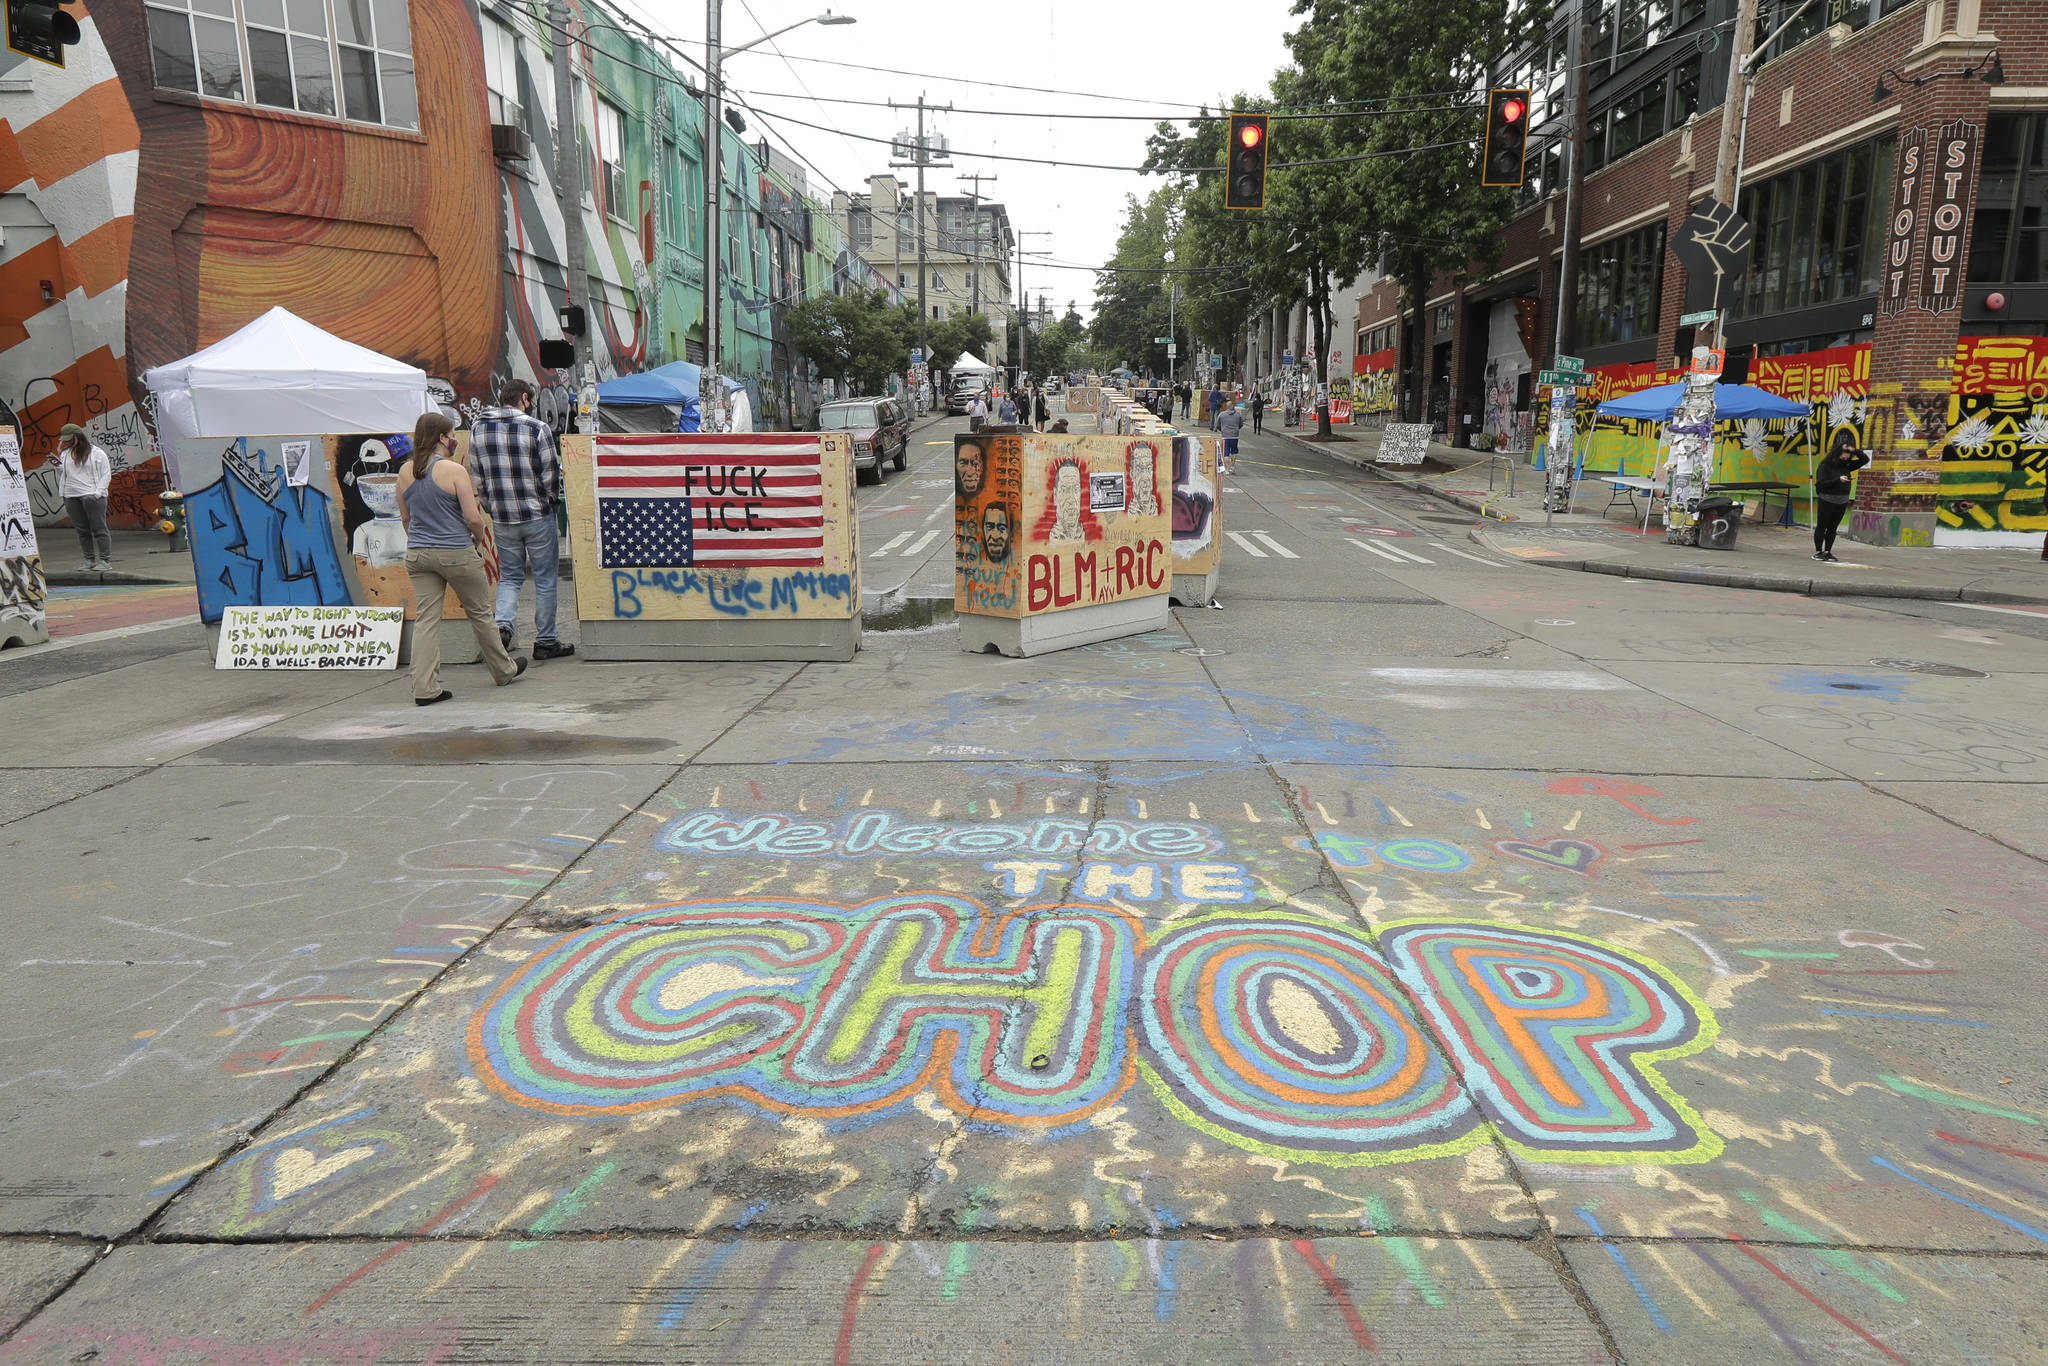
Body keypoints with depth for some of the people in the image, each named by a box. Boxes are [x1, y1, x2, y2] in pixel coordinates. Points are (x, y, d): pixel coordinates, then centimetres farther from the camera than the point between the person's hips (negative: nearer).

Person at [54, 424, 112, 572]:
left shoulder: (96, 453, 1)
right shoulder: (64, 454, 16)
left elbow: (106, 475, -2)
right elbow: (63, 475, 21)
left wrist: (98, 492, -11)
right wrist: (58, 466, 0)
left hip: (91, 496, -5)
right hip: (71, 497, 5)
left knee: (98, 529, -7)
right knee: (82, 530, 5)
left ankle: (105, 561, -5)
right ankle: (89, 560, 10)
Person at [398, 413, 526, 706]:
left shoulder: (405, 472, 5)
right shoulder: (454, 470, -13)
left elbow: (405, 517, 14)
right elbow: (473, 517, -15)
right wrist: (479, 539, 4)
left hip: (417, 555, 5)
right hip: (456, 554, -5)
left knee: (425, 619, 4)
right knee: (480, 613, 12)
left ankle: (425, 688, -2)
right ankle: (504, 671, 28)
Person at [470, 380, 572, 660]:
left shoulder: (478, 430, 5)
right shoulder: (537, 428, -11)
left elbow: (476, 476, 8)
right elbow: (550, 473, -9)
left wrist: (492, 506, 18)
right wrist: (552, 502, 8)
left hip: (501, 519, 4)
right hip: (538, 516, -4)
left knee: (509, 576, 16)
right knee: (545, 579, 5)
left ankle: (502, 624, -5)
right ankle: (545, 642, 10)